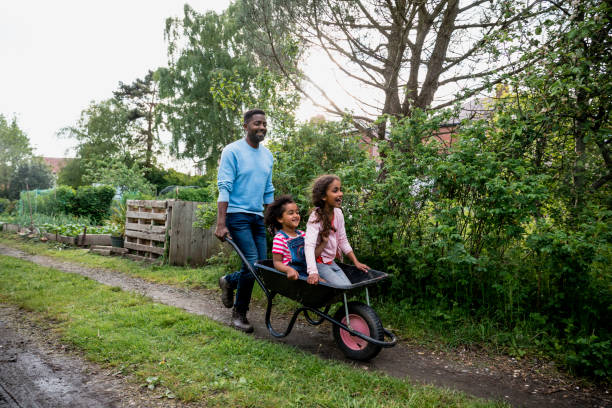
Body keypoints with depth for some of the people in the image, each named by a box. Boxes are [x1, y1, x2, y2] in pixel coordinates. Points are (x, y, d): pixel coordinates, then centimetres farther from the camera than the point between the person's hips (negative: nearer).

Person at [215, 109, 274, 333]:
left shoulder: (267, 154, 14)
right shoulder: (233, 151, -6)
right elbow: (224, 188, -12)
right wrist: (221, 224, -18)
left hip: (258, 217, 7)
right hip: (237, 215, -7)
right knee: (252, 262, -12)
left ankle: (229, 281, 33)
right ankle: (239, 313, 8)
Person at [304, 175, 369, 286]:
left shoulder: (338, 213, 0)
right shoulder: (316, 217, -21)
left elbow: (343, 240, 10)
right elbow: (309, 245, -34)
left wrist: (356, 262, 6)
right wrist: (313, 272, -47)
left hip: (331, 262, 7)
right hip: (318, 263, -7)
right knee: (345, 288, -18)